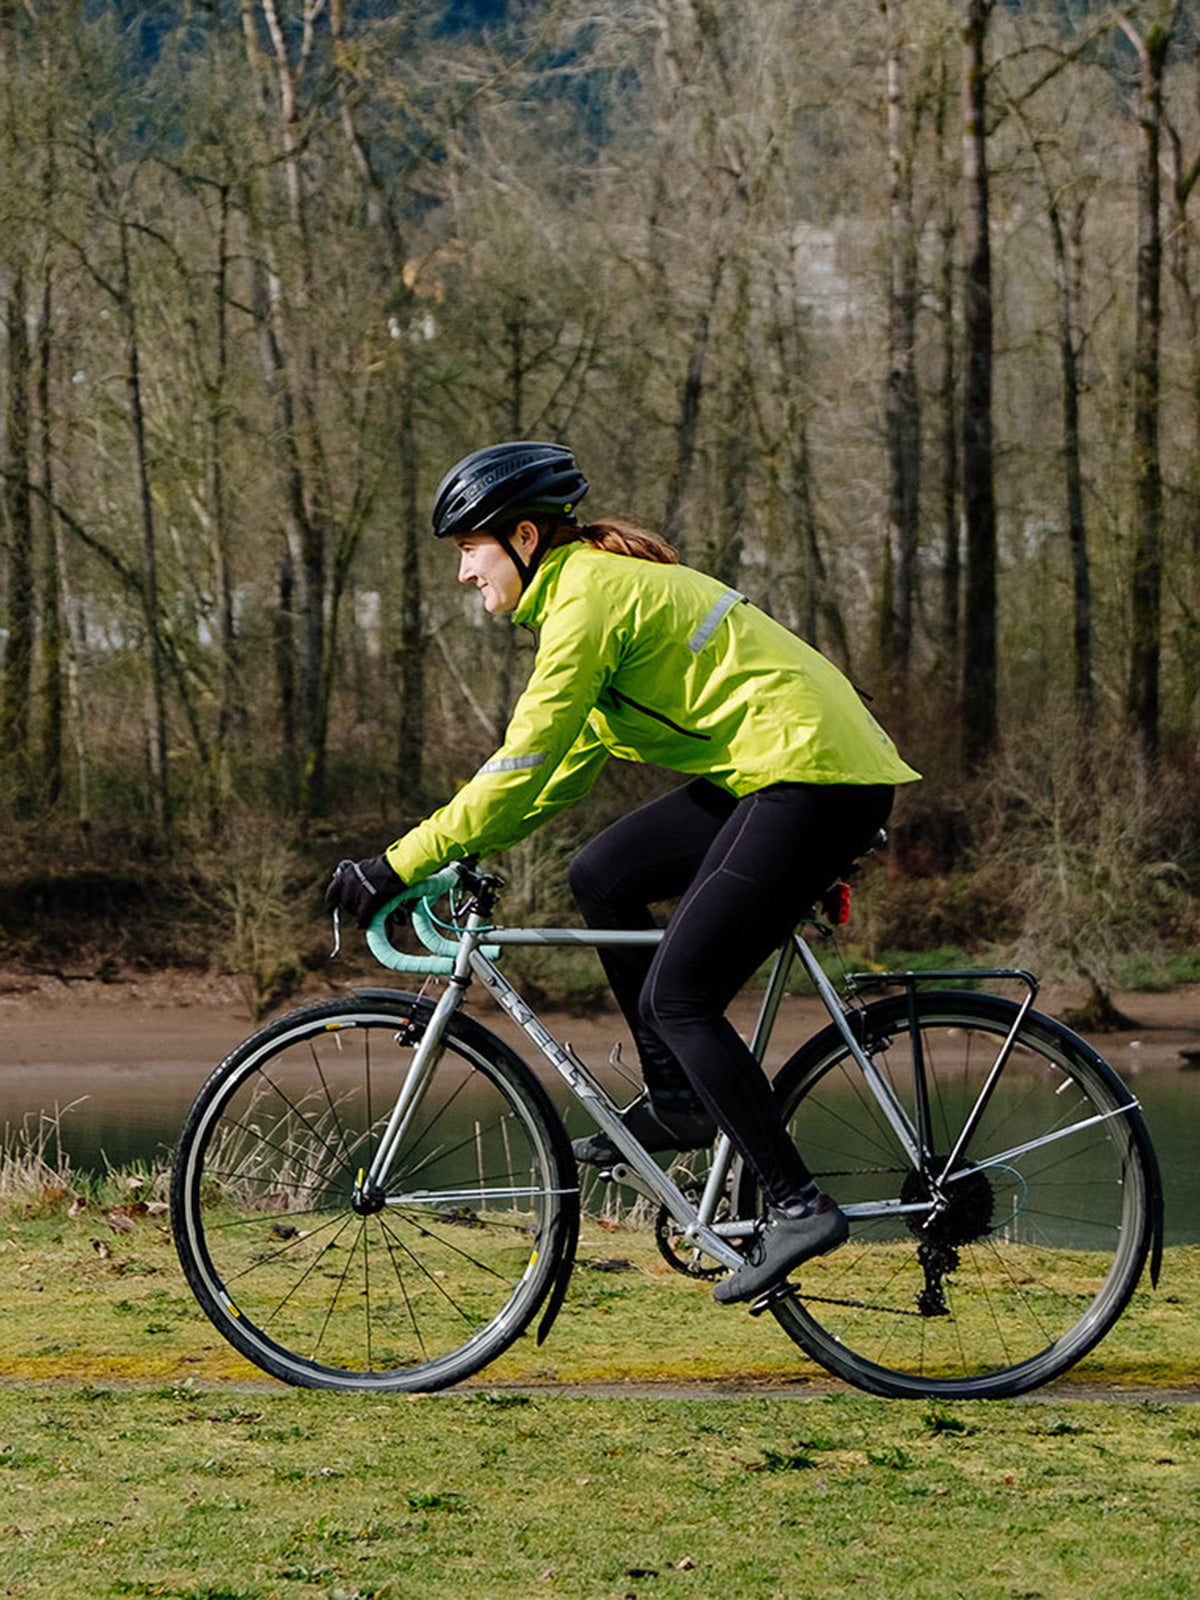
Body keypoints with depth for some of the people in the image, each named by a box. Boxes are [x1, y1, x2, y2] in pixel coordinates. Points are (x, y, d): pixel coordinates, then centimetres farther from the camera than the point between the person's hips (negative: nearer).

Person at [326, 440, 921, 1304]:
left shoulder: (585, 599, -14)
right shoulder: (602, 578, 16)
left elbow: (522, 770, -17)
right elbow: (568, 760, 22)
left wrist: (398, 867, -12)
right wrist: (465, 847, 16)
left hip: (816, 775, -10)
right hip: (772, 768, 10)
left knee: (677, 996, -8)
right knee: (603, 876, 12)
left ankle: (797, 1206, -8)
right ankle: (676, 1096, 15)